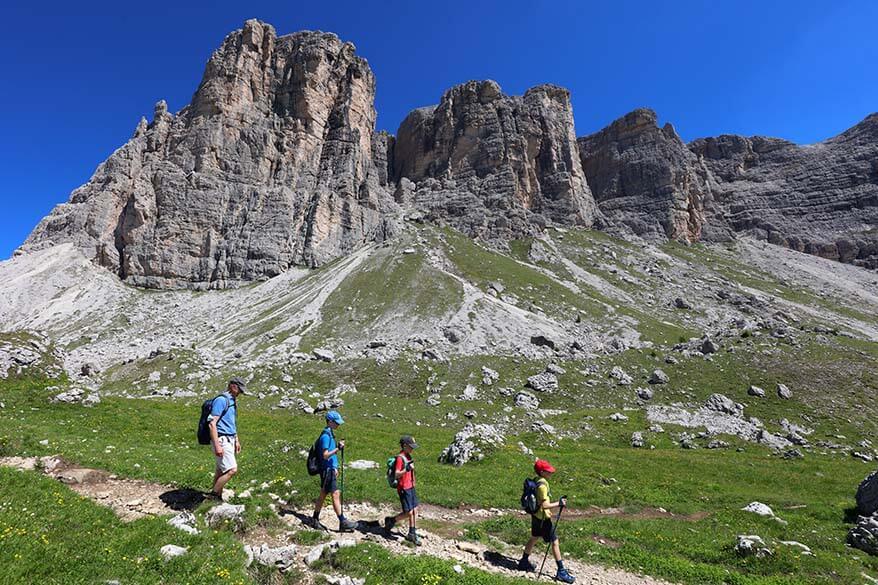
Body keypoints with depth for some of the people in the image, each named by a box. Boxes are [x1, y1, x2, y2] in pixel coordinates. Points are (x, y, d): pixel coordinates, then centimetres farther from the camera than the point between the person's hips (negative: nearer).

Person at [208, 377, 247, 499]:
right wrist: (217, 445, -24)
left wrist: (237, 441, 23)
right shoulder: (221, 400, -15)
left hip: (230, 439, 10)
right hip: (222, 440, -10)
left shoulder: (232, 401, 15)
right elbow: (212, 424, -20)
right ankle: (213, 495, -1)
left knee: (221, 470, 14)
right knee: (232, 469, -13)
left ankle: (217, 497, 22)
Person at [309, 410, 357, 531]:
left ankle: (315, 520, 23)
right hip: (327, 470, -10)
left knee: (323, 495, 15)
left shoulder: (330, 434, 13)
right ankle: (343, 523, -4)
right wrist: (338, 449, -29)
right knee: (336, 495, -7)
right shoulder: (325, 436, -17)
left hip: (330, 469, 10)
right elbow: (325, 455, -21)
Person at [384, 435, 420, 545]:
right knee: (408, 513, -5)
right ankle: (391, 520, 17)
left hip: (411, 487, 8)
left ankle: (412, 534, 22)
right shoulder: (400, 458, -17)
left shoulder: (408, 456, 10)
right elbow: (396, 474, -22)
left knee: (414, 511, 10)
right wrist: (407, 469, -34)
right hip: (404, 489, -8)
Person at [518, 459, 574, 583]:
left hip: (536, 516, 9)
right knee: (555, 542, 1)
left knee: (534, 538, 23)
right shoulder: (542, 484, -25)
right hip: (543, 518, -9)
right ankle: (561, 572, 9)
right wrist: (559, 504, -22)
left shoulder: (536, 481, 4)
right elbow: (544, 505, -28)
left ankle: (524, 562, 35)